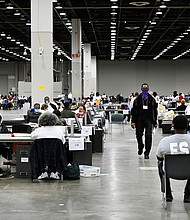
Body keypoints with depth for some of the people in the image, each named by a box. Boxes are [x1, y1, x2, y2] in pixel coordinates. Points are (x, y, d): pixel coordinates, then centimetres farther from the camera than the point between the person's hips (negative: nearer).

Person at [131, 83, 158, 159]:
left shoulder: (152, 99, 4)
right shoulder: (137, 99, 3)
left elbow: (154, 111, 9)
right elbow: (134, 111, 4)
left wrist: (155, 122, 7)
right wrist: (133, 121, -3)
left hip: (148, 120, -1)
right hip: (139, 120, 1)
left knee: (148, 135, -9)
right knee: (139, 135, 6)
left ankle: (147, 153, -1)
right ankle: (140, 147, 36)